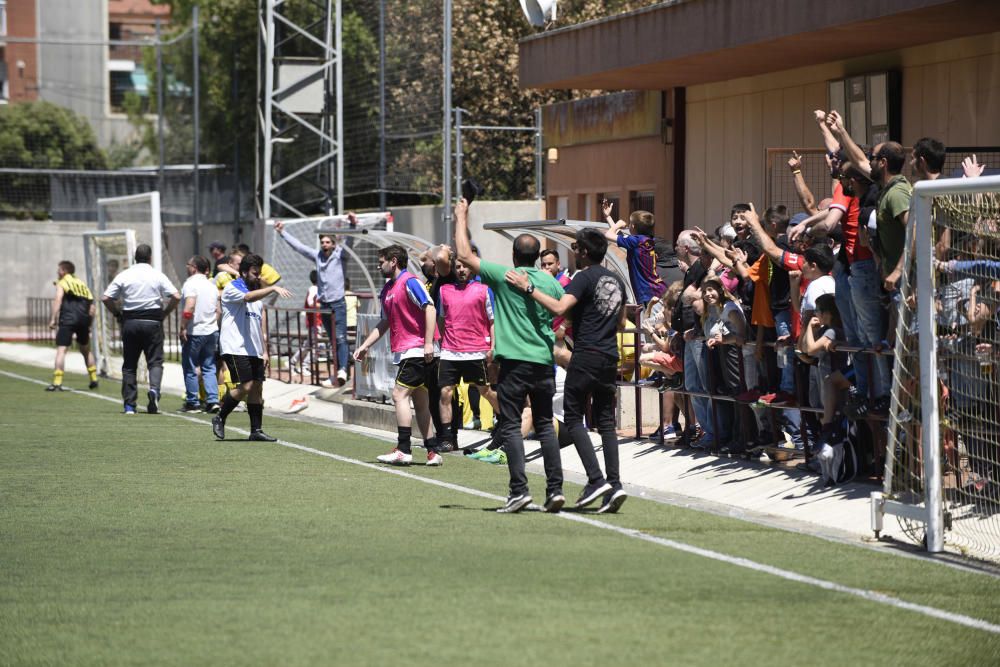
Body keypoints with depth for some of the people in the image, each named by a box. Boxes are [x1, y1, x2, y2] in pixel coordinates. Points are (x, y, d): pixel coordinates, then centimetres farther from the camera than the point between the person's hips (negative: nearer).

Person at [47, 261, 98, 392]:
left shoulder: (61, 283, 7)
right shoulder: (82, 284, 23)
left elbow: (58, 300, -10)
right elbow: (91, 306, 18)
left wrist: (53, 319, -15)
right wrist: (89, 324, 22)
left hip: (68, 319, -6)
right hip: (84, 319, 6)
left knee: (61, 349, -9)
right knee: (85, 349, 24)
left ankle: (57, 383, -20)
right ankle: (94, 379, 27)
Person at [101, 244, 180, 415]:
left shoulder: (124, 276, 2)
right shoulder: (157, 276, -1)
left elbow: (106, 298, -2)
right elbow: (176, 297, -7)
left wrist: (117, 313, 10)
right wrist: (165, 313, 6)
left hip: (130, 322, 1)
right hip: (152, 321, -1)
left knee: (129, 364, 8)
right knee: (155, 361, 3)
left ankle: (129, 405, 6)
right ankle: (154, 389, -25)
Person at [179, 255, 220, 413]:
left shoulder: (190, 284, -11)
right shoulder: (212, 286, 12)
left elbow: (189, 308, -22)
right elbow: (218, 311, 15)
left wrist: (184, 327, -17)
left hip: (194, 333, -6)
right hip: (211, 331, 7)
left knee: (190, 369, 3)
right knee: (209, 367, 9)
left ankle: (192, 402, 6)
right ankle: (212, 400, -2)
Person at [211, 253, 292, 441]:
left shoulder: (258, 290, 20)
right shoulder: (232, 288, -4)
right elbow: (249, 297, -27)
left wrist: (265, 350, 19)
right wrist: (273, 288, -36)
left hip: (254, 350, 8)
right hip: (235, 348, -8)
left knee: (257, 387, 2)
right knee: (244, 386, -14)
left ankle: (256, 430, 4)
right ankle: (220, 419, 3)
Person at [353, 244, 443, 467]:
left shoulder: (410, 282, -10)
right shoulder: (387, 290, 17)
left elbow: (430, 309, -18)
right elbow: (385, 323, 26)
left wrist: (428, 342, -23)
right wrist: (365, 346, 21)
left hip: (416, 349, -9)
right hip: (403, 352, 9)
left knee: (399, 395, -13)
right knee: (420, 402, 8)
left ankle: (403, 450, -14)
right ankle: (432, 452, 10)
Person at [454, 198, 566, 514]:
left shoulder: (504, 276, -5)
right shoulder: (551, 282, 8)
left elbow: (465, 255, 0)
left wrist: (461, 220, 11)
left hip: (514, 361, -5)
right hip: (544, 361, 5)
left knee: (510, 426, -2)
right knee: (545, 425, 11)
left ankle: (519, 490, -11)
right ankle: (555, 488, 4)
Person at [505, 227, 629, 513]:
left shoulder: (584, 278, -9)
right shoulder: (616, 281, 15)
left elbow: (559, 308, -24)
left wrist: (528, 288, -20)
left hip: (586, 356, -7)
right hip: (610, 358, 7)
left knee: (574, 417, -1)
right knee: (605, 421, 7)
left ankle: (596, 479, -13)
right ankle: (615, 484, -2)